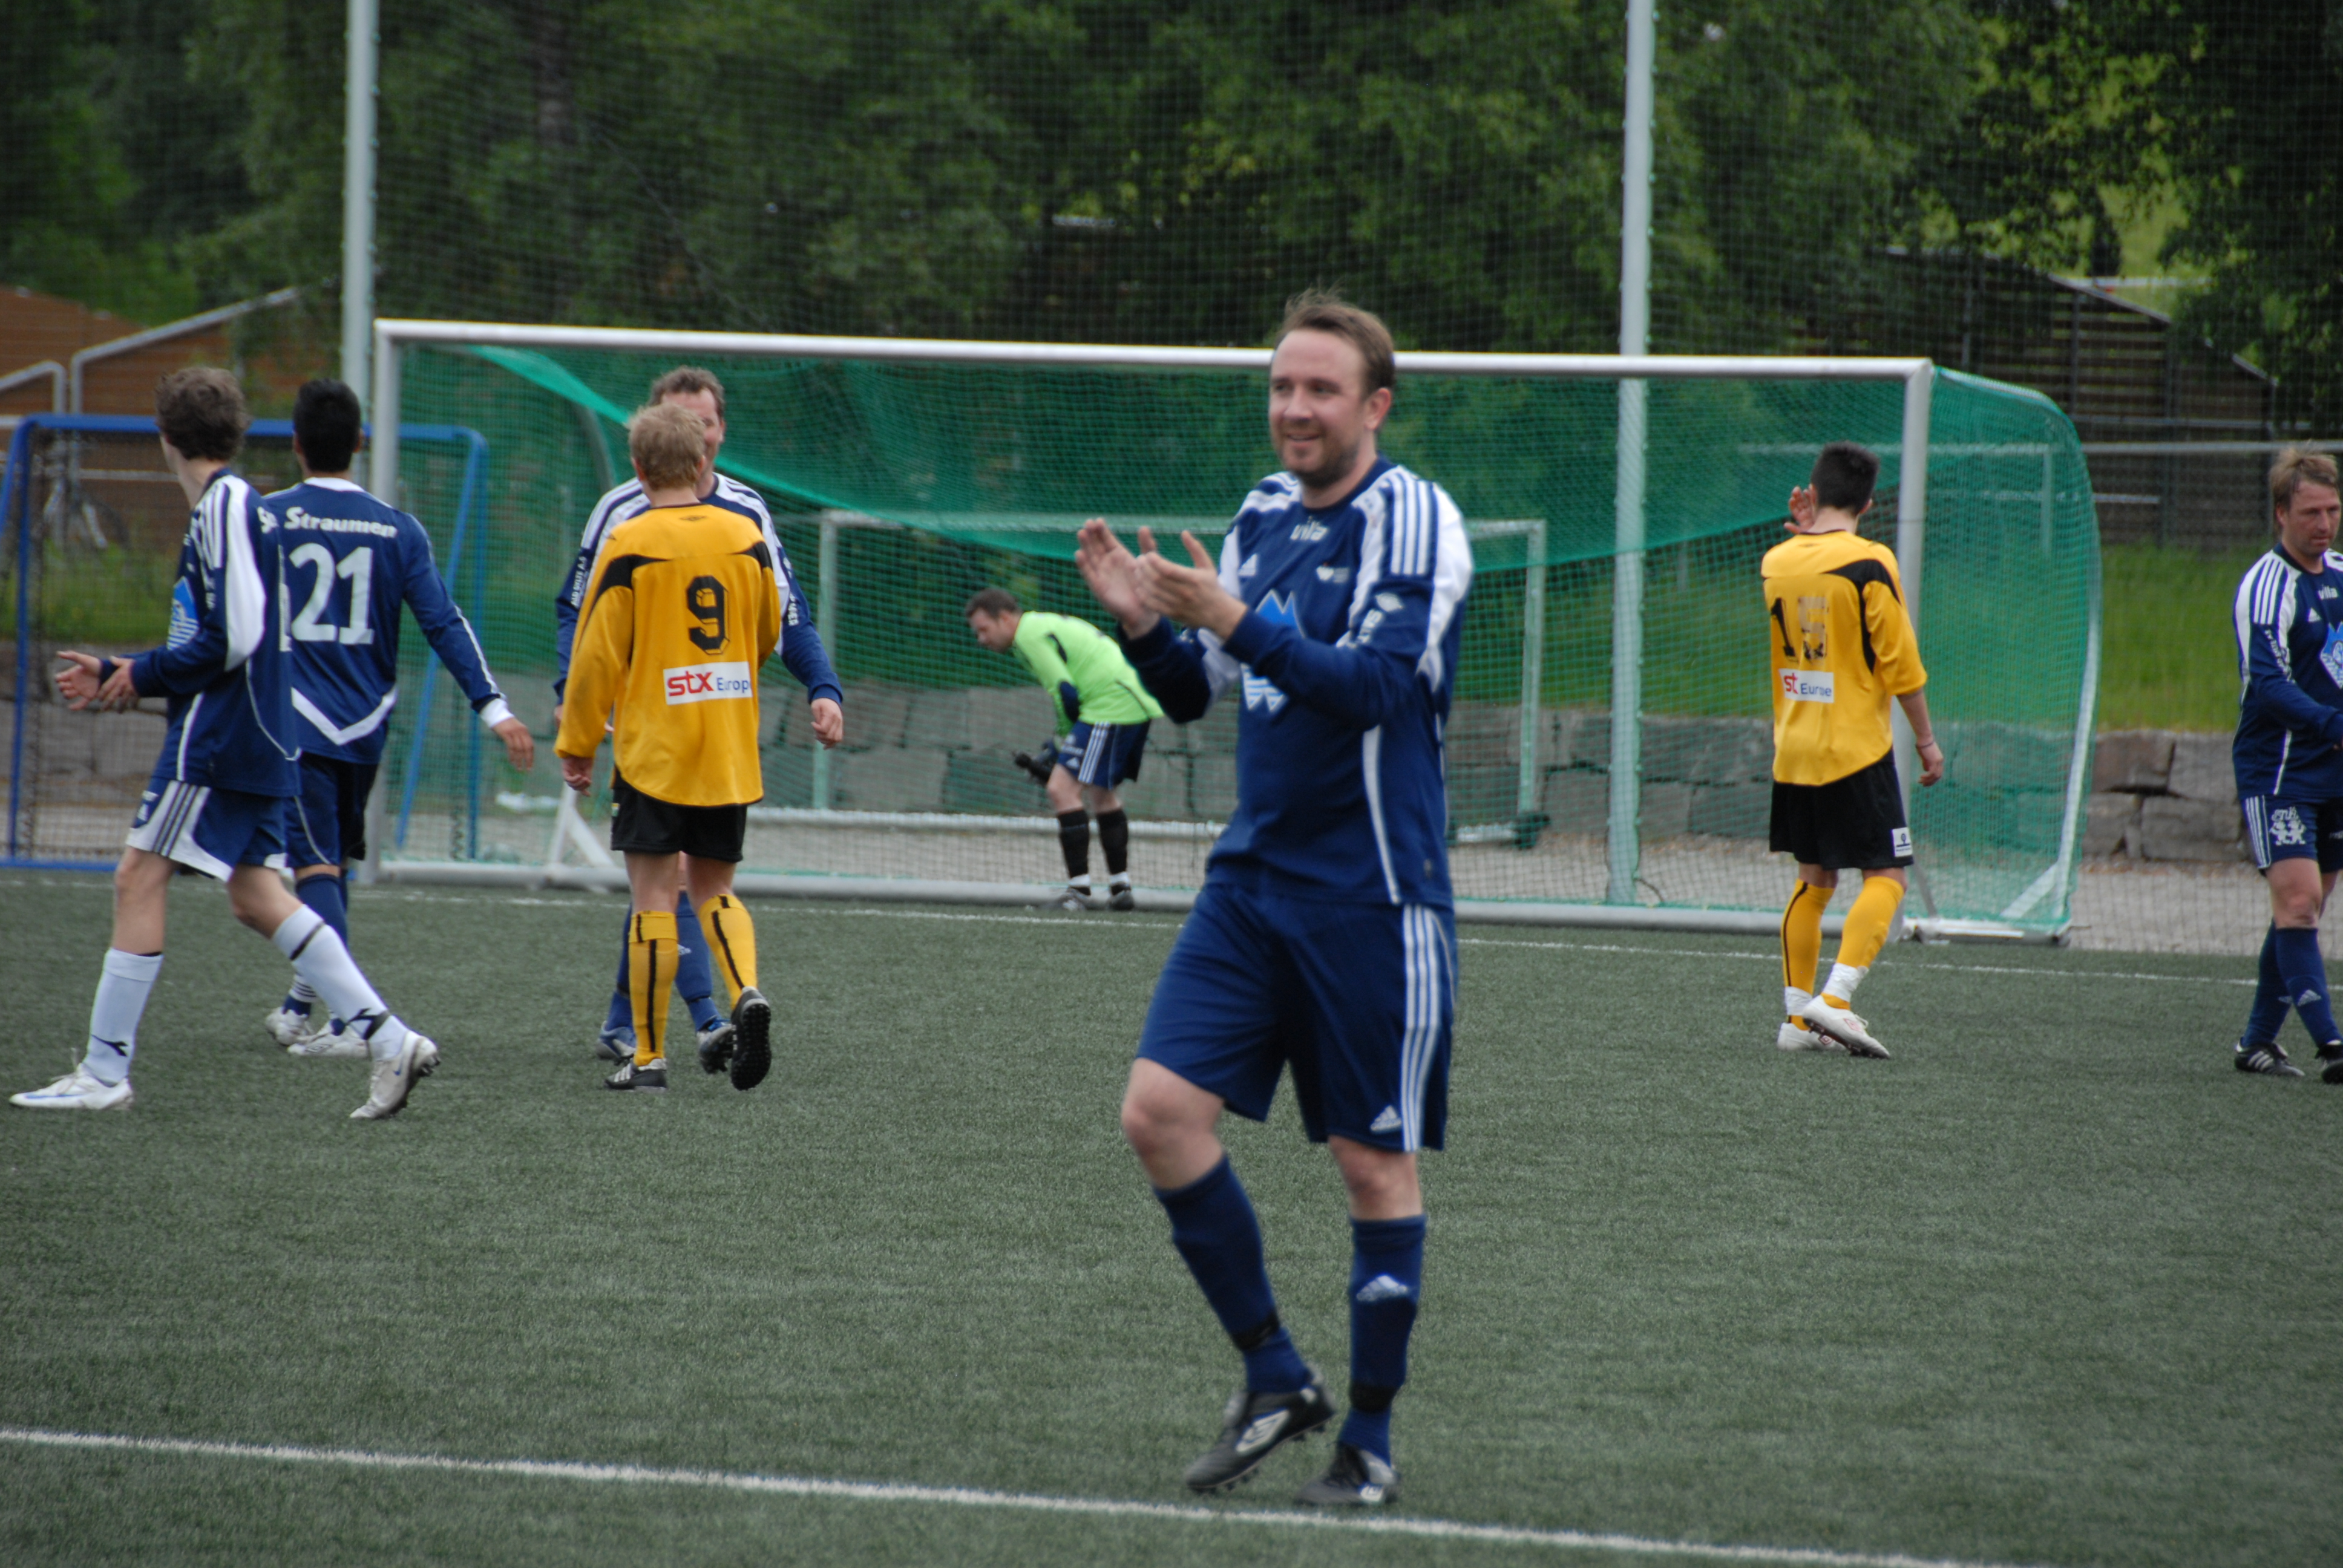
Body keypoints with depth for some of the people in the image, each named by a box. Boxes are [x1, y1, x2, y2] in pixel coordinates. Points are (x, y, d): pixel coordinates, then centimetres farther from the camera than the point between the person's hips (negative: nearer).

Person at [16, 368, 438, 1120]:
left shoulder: (225, 507, -13)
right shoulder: (239, 507, 17)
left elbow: (233, 640, -20)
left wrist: (145, 672, -9)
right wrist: (116, 674, 21)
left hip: (218, 740, -10)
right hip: (256, 741, 10)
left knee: (140, 877, -7)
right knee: (257, 895, 10)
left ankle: (104, 1074, -7)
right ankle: (391, 1042, 6)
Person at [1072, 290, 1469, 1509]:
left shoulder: (1416, 522, -10)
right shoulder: (1264, 516, 10)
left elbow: (1378, 689, -22)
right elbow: (1195, 693, 15)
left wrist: (1241, 623, -30)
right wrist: (1143, 623, -5)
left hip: (1372, 898, -6)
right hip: (1253, 879, 6)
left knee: (1375, 1164, 1)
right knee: (1161, 1109, -6)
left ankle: (1370, 1440, 12)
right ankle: (1275, 1378, 8)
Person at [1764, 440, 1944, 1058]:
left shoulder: (1777, 561, 3)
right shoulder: (1871, 564, -13)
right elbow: (1900, 664, -11)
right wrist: (1926, 739, 0)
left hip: (1792, 748, 6)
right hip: (1858, 750, -6)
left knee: (1814, 879, 15)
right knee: (1884, 878, -2)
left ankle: (1796, 1014, 12)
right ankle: (1835, 997, -18)